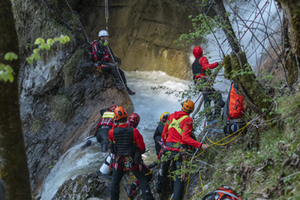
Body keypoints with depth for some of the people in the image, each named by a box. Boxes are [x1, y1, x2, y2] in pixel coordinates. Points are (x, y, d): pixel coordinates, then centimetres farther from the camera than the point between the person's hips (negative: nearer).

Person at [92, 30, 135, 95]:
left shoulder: (106, 45, 16)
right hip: (99, 64, -8)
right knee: (113, 66, -35)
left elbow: (111, 55, 23)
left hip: (106, 63, 8)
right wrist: (103, 47, -23)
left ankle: (126, 88, -4)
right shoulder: (96, 45, -9)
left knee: (121, 72, -7)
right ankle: (117, 83, -25)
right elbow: (98, 56, -24)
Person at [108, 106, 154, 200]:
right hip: (133, 161, -1)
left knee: (115, 181, 20)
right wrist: (138, 153, 9)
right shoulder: (134, 131, -20)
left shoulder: (112, 133, -17)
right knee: (142, 180, 13)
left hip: (118, 162, 1)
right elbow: (142, 148, -12)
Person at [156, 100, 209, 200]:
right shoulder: (188, 120, -12)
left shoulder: (171, 116, 5)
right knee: (180, 175, 4)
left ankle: (159, 185, 44)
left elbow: (164, 134, 11)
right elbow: (185, 138, -21)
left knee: (164, 168, 27)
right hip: (180, 150, -5)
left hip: (168, 148, 5)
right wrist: (201, 145, -22)